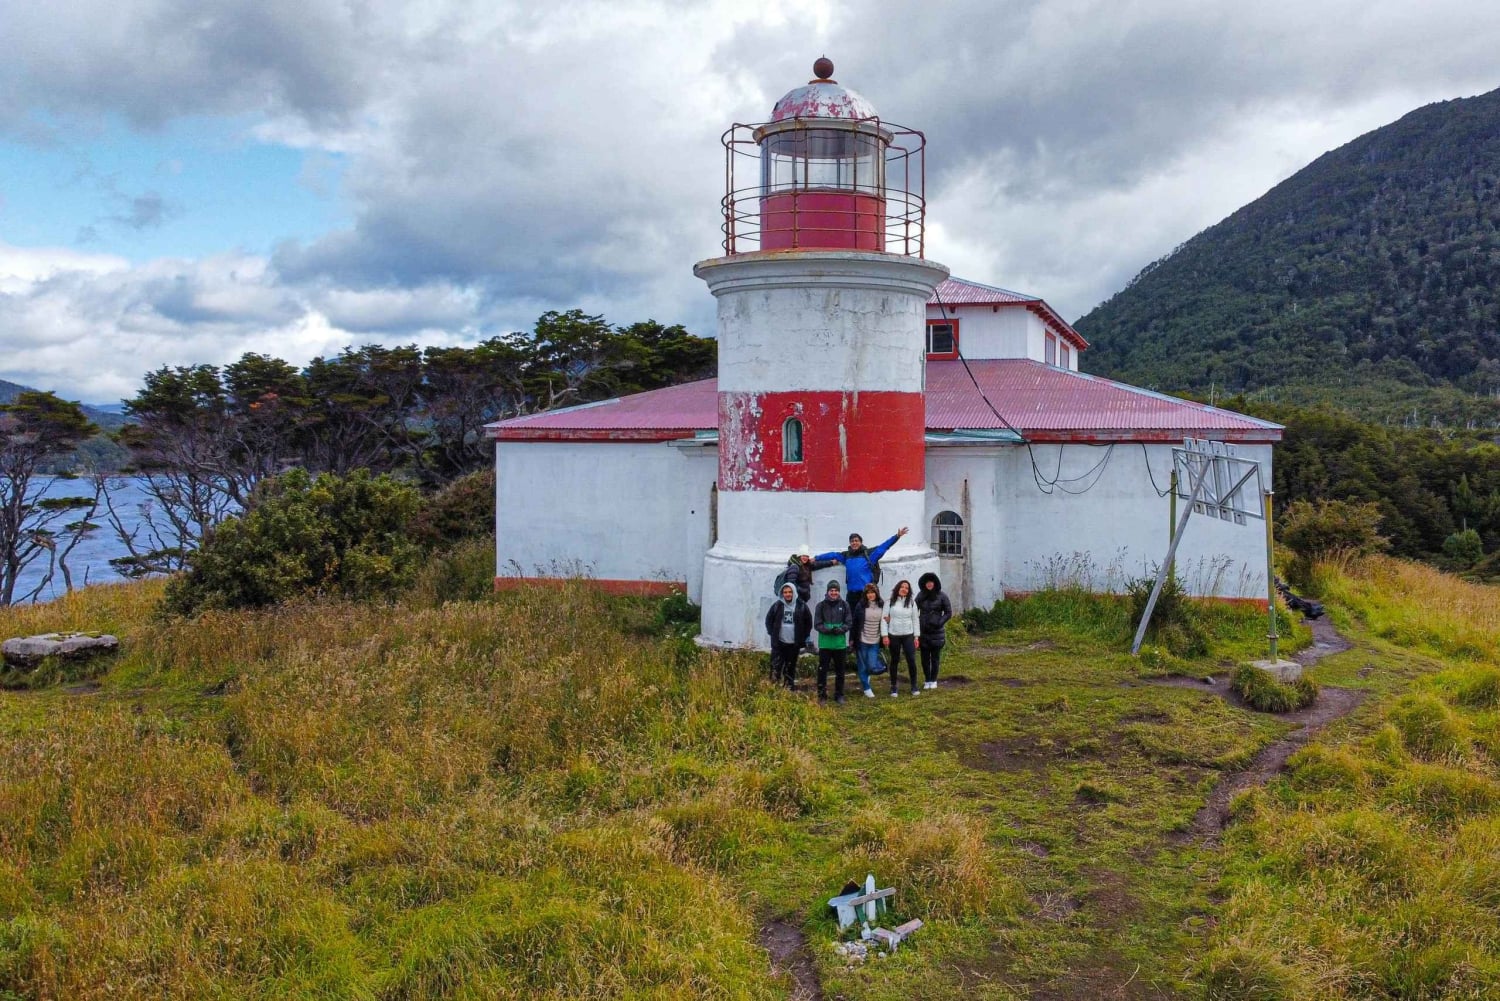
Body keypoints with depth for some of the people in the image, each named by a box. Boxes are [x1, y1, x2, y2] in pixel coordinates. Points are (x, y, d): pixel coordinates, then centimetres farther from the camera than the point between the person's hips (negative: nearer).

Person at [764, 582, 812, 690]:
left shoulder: (801, 605, -2)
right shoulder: (777, 605, -2)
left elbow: (808, 622, 7)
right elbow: (768, 619, 8)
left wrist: (804, 637, 4)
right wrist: (772, 633, 1)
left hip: (794, 643, 1)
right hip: (778, 642, -1)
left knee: (791, 667, 10)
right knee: (776, 665, -4)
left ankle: (790, 687, 19)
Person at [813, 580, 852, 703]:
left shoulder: (844, 605, 2)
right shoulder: (821, 605, -1)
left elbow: (848, 623, 3)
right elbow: (817, 625, -2)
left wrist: (840, 629, -17)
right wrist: (827, 630, -19)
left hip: (840, 643, 2)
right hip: (825, 643, -2)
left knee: (840, 670, 11)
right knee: (822, 670, 2)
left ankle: (839, 695, 24)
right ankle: (822, 695, 12)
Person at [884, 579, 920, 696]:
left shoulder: (911, 603, 4)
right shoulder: (890, 602, -1)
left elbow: (915, 620, 6)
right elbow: (885, 619, -2)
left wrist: (916, 637, 3)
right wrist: (885, 635, -8)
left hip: (908, 635, 1)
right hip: (893, 636, -1)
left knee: (911, 660, -3)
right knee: (894, 661, 8)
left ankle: (914, 686, 11)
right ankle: (893, 686, 18)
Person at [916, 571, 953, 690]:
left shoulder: (941, 596, -5)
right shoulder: (920, 596, 3)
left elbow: (948, 613, -1)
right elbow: (915, 611, 11)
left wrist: (939, 623, -12)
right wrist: (916, 625, 0)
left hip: (936, 631, -2)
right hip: (922, 631, 2)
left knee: (935, 658, 5)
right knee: (925, 658, 6)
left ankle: (933, 680, 17)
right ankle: (927, 680, 18)